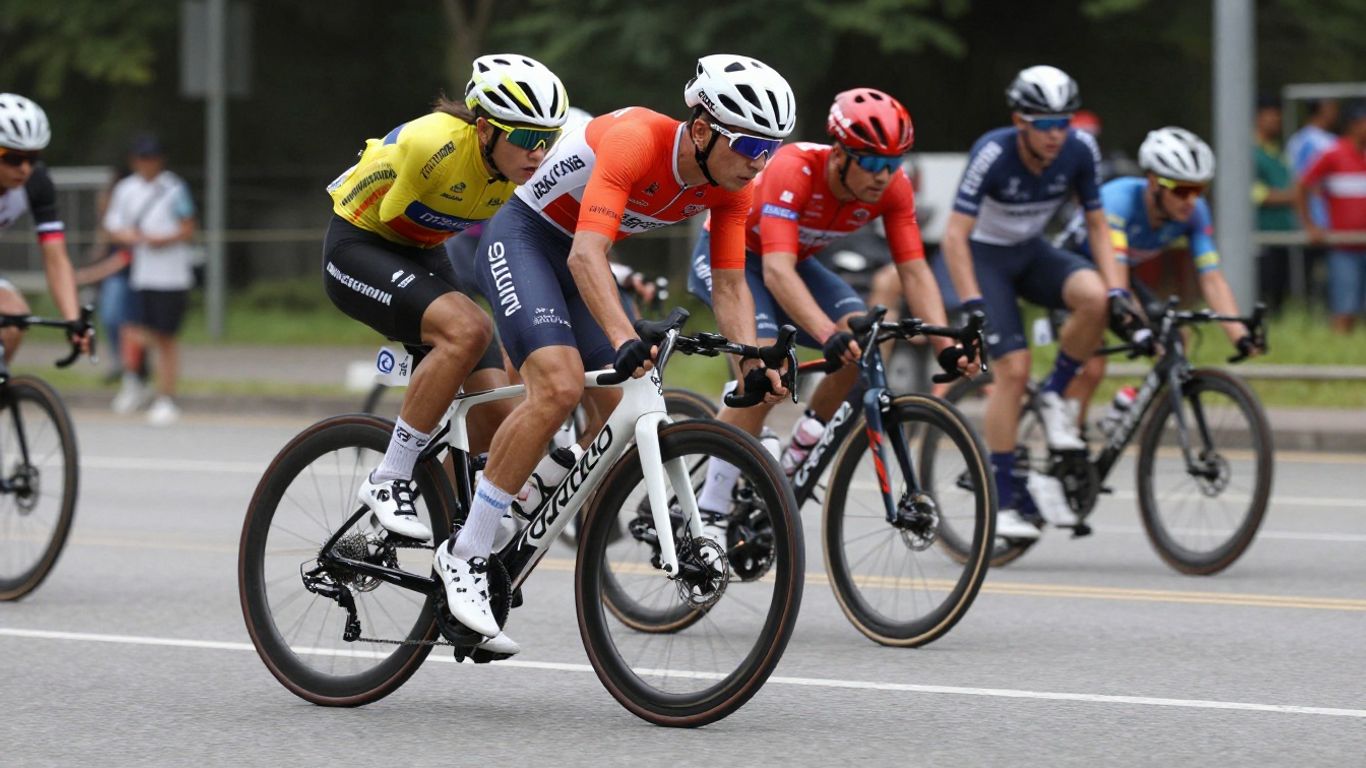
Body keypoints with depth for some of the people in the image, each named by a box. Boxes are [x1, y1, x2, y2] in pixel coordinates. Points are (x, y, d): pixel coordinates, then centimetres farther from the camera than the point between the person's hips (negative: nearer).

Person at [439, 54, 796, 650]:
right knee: (560, 388, -28)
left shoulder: (729, 186, -10)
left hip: (579, 260, 8)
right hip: (521, 239, -8)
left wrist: (754, 363, -23)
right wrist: (625, 341, -55)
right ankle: (465, 555, -20)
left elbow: (730, 286, -6)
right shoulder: (636, 140, -33)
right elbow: (587, 255, -41)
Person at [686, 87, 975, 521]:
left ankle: (802, 446, 2)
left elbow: (914, 271, -20)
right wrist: (830, 335, -59)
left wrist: (946, 346, -35)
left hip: (796, 259, 6)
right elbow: (776, 272, -46)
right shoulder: (795, 170, -37)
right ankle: (709, 515, -23)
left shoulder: (892, 187, -21)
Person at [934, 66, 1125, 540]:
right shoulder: (993, 154, -28)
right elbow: (955, 236, -29)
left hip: (1031, 252, 4)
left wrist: (1117, 290, -17)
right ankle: (1006, 500, -9)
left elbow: (1097, 225, -5)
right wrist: (972, 304, -37)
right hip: (983, 255, -4)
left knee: (1094, 298, -28)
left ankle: (1055, 396, -3)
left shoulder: (1080, 151, -16)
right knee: (1012, 368, -18)